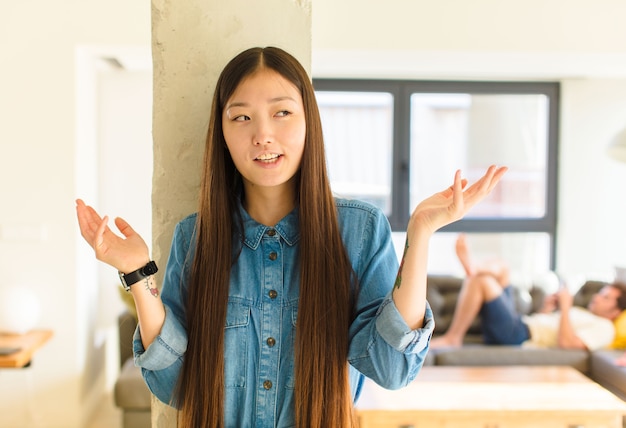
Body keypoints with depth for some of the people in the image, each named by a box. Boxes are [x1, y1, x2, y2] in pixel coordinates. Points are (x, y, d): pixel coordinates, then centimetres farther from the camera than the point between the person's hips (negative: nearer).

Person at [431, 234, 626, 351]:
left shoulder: (604, 328, 0)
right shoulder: (580, 313, 29)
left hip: (518, 336, -10)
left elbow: (566, 342, -19)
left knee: (482, 279, -23)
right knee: (498, 268, 19)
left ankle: (452, 338, -18)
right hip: (518, 323, 10)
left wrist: (565, 306, -11)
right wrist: (546, 308, 11)